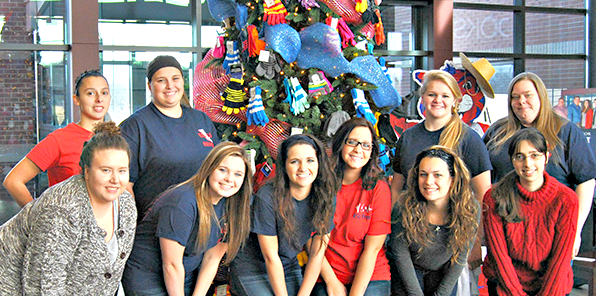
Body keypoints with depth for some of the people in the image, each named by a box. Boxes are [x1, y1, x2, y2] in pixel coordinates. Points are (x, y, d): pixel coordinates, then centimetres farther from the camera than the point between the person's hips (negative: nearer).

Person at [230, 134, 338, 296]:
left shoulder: (326, 197, -10)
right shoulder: (267, 197, -23)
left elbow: (317, 254, -7)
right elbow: (271, 257, -18)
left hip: (290, 268, 4)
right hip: (252, 269, -4)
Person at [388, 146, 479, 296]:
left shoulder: (470, 210, -19)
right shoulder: (404, 208, -25)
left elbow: (459, 257, -10)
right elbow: (400, 253, -15)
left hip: (444, 275, 2)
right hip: (409, 272, -1)